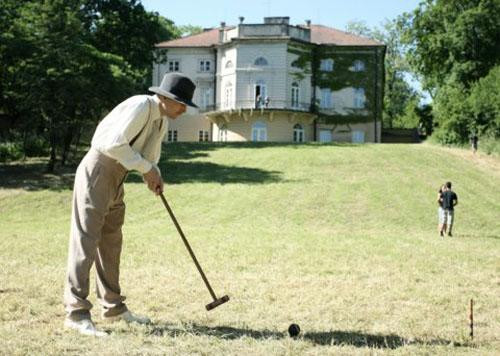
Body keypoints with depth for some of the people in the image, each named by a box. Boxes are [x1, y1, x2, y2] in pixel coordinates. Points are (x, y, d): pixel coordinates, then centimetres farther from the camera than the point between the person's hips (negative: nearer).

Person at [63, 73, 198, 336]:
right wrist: (147, 169, -19)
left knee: (111, 242, 14)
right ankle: (77, 313, -8)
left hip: (116, 178, 10)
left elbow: (150, 157, 18)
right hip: (97, 171, -10)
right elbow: (114, 143, -26)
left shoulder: (162, 121, 11)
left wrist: (154, 177, -4)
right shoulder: (141, 106, -18)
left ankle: (113, 307, 23)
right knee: (86, 239, -9)